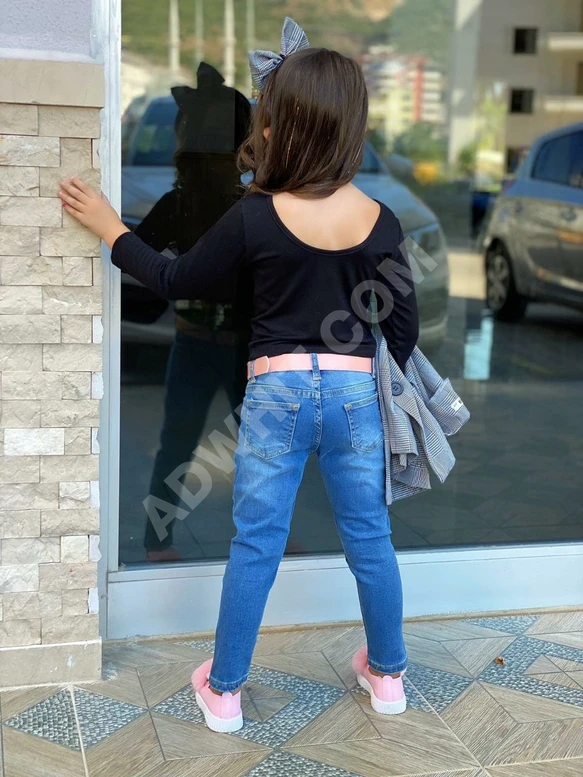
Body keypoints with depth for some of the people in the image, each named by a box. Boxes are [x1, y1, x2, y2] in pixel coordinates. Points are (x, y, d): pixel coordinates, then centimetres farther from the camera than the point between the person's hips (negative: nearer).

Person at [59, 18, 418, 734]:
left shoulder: (254, 217, -13)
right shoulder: (379, 220, -6)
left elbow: (175, 281, -1)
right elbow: (403, 325, 2)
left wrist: (110, 230, 11)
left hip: (276, 393, -2)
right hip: (355, 391, 2)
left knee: (255, 544, 8)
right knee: (369, 538, 16)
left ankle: (223, 690, 22)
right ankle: (387, 675, 32)